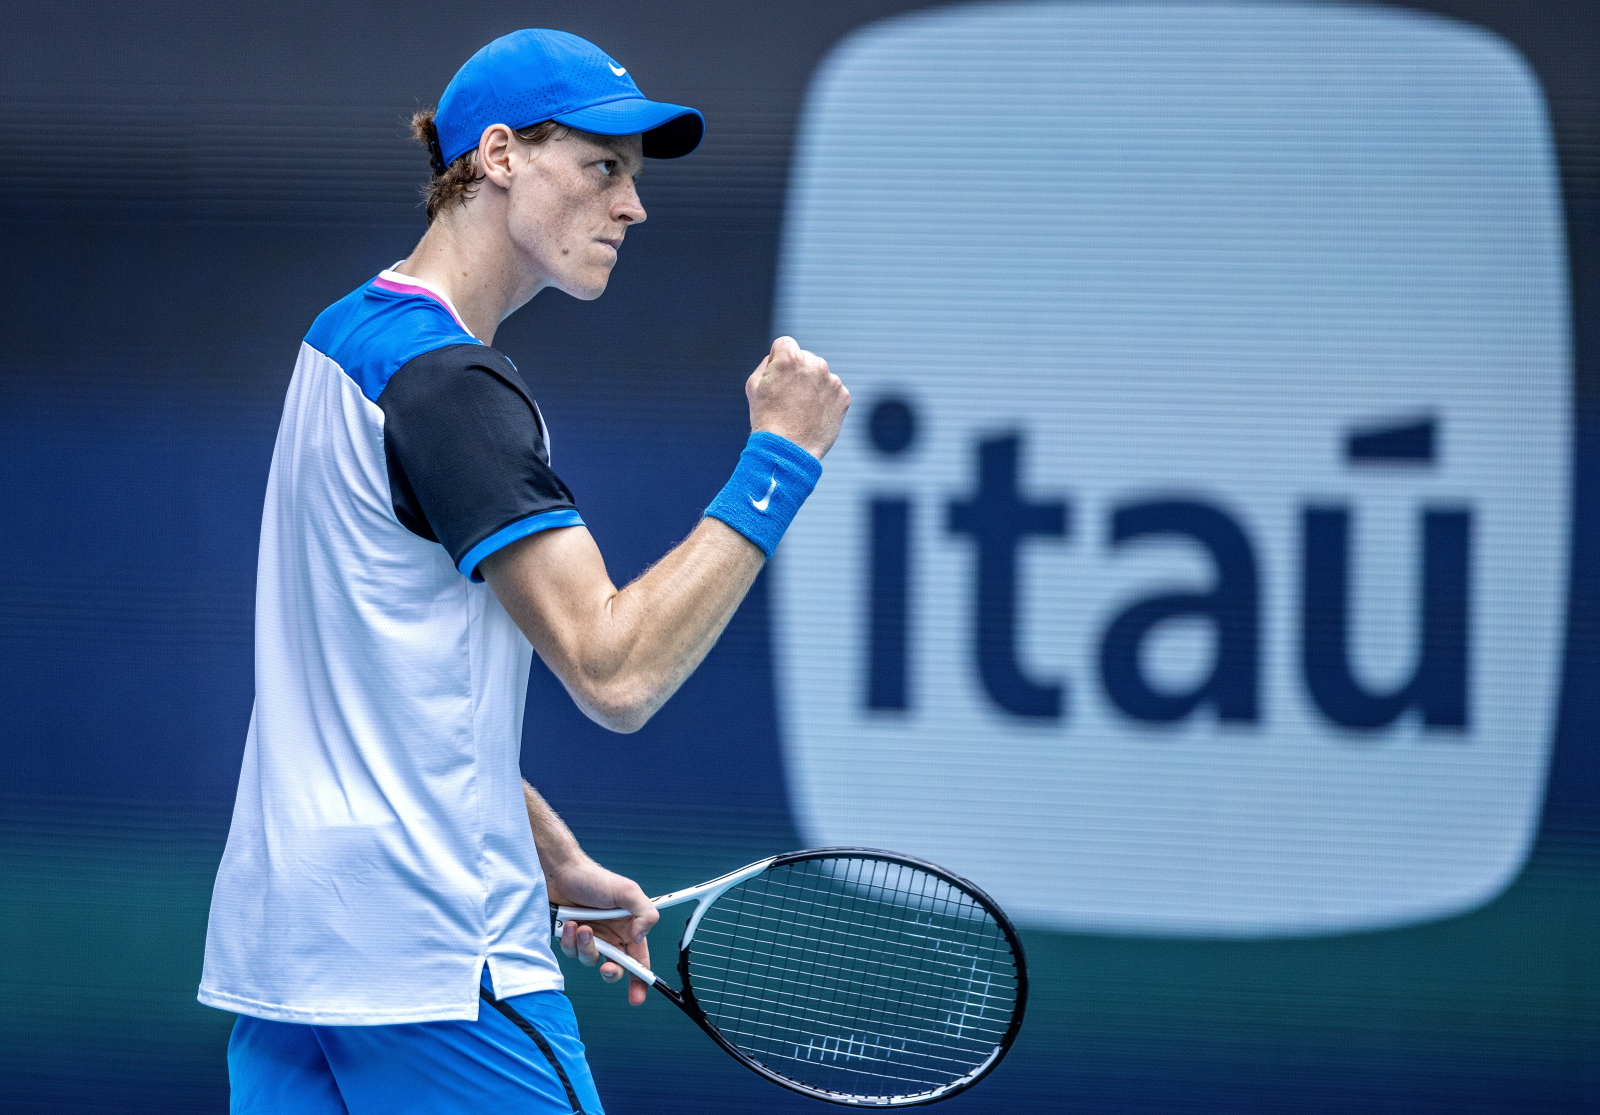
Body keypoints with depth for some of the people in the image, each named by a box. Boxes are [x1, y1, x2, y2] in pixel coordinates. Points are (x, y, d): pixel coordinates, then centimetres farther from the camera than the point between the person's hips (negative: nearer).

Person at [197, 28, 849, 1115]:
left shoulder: (346, 335, 15)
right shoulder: (451, 385, -15)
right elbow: (615, 672, -21)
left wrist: (550, 856, 19)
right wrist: (780, 459, -17)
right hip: (428, 960, -9)